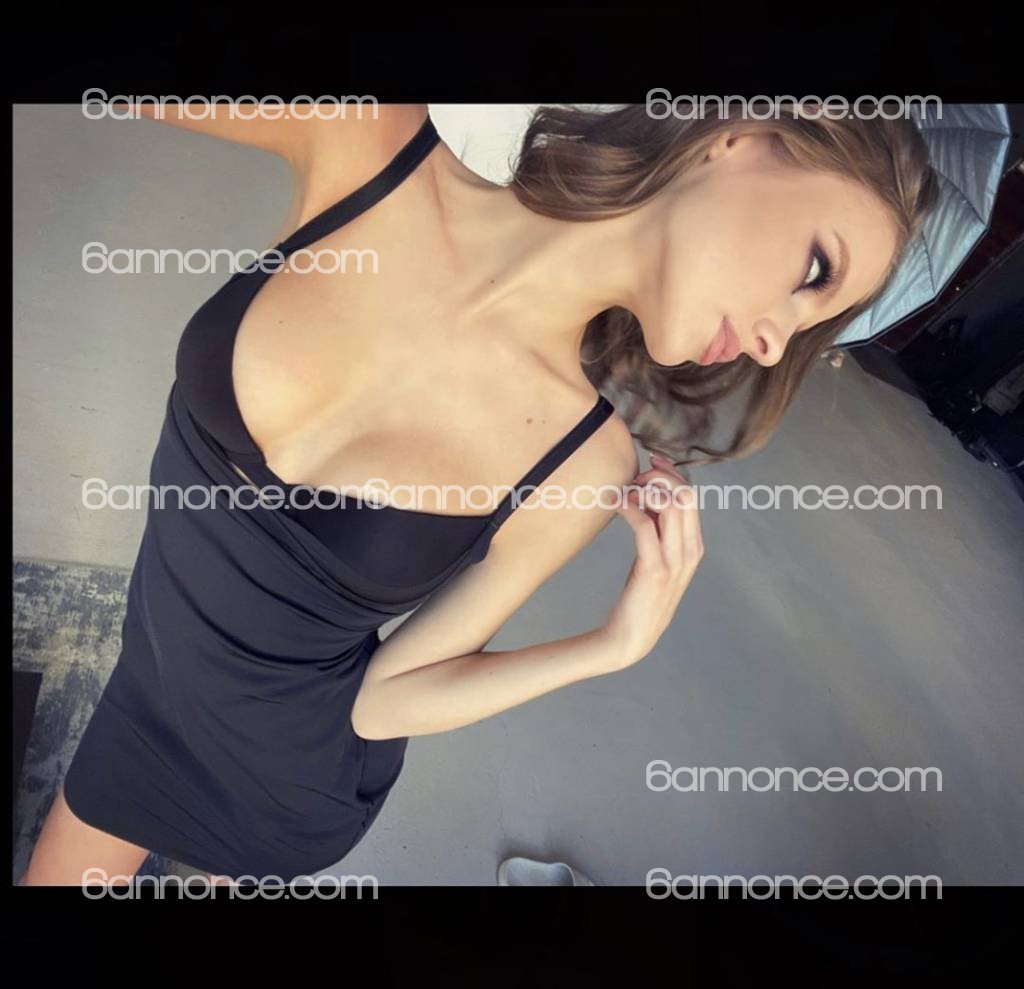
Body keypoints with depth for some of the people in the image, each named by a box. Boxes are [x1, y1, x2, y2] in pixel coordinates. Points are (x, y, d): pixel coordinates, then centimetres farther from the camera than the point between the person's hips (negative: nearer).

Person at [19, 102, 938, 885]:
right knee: (59, 870, 29)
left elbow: (381, 699, -17)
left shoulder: (581, 470, -26)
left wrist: (616, 643, -26)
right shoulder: (369, 145, -24)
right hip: (149, 679, 3)